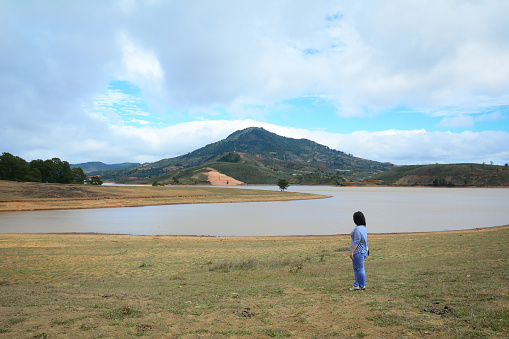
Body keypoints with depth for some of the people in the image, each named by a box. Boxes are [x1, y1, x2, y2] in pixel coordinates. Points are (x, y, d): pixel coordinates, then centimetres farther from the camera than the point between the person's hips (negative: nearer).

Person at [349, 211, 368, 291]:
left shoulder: (358, 229, -21)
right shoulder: (364, 227, 10)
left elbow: (356, 241, -23)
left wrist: (351, 252, -20)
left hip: (358, 252, -10)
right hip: (363, 251, 10)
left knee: (360, 269, 1)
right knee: (356, 269, 13)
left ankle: (362, 286, 10)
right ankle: (356, 285, 14)